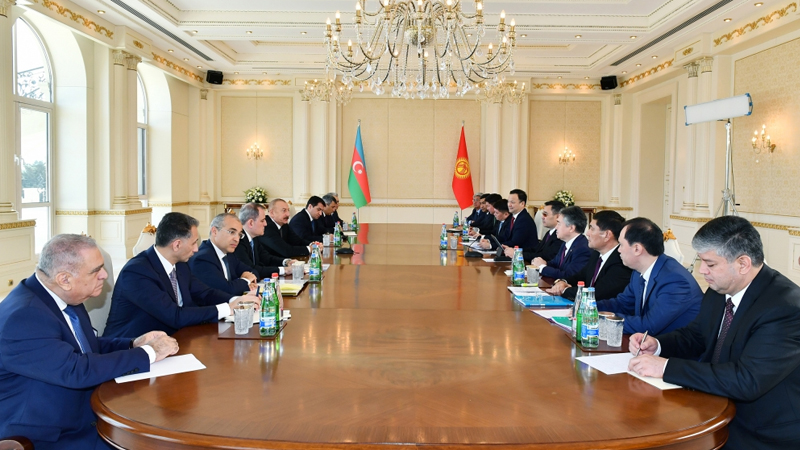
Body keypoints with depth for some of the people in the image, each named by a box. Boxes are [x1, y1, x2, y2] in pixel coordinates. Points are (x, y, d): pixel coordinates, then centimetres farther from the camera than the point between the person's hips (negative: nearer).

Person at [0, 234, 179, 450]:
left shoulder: (64, 297, 1)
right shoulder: (23, 317, -26)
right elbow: (77, 370, -32)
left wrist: (133, 345, -3)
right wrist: (147, 353, -23)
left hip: (85, 415, 8)